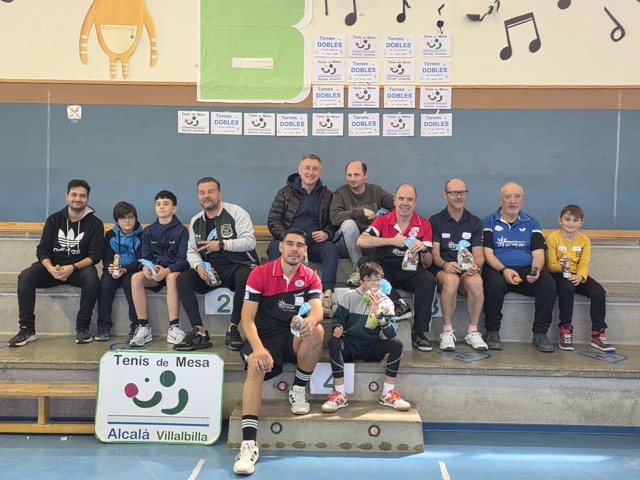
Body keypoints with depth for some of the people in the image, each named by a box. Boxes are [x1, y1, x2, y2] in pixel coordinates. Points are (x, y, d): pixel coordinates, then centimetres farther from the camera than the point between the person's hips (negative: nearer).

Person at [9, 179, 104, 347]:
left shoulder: (95, 223, -1)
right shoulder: (54, 219, 6)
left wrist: (73, 267, -25)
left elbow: (96, 254, -8)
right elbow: (42, 250, 0)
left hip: (80, 268, -2)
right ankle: (27, 329, -18)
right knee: (25, 276, -24)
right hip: (53, 267, 3)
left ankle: (82, 327, -24)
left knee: (91, 277, -36)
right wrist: (51, 268, -22)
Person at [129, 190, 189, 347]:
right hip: (153, 272, 4)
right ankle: (143, 328, -24)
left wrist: (167, 270, -28)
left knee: (172, 277, -38)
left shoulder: (181, 230, 0)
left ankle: (174, 328, -33)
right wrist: (146, 267, -18)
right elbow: (145, 256, 7)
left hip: (174, 271, -3)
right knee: (136, 277, -28)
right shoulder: (148, 231, 13)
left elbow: (183, 259, -9)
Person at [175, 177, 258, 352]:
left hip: (237, 266, -4)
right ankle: (199, 332, -20)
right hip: (210, 272, 5)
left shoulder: (236, 213, -2)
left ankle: (233, 329, -23)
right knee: (183, 279, -20)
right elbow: (191, 251, 12)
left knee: (245, 276, -38)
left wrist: (222, 244, -20)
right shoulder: (196, 221, 14)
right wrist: (198, 266, -10)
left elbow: (250, 242, -12)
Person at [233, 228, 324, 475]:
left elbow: (317, 309, -15)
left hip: (294, 339, 2)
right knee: (255, 366, -34)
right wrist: (258, 348, -28)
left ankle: (298, 390, -6)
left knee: (317, 331, -30)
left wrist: (311, 319, -41)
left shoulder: (311, 277, 1)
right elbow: (247, 318, -11)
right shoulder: (259, 273, -6)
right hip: (265, 337, -2)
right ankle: (249, 443, -36)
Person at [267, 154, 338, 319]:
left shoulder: (326, 195, 16)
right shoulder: (285, 192, 11)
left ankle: (327, 296, -43)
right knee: (275, 247, -34)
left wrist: (326, 234, -10)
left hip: (314, 244, 1)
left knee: (332, 248, -31)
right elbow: (273, 220, 5)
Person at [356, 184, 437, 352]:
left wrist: (424, 249, -20)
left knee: (429, 279, -30)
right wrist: (392, 241, -19)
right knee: (364, 262, -28)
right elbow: (361, 241, -16)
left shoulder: (424, 225, 5)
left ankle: (419, 333, -21)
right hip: (385, 270, 0)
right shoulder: (383, 220, 3)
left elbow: (427, 263, 3)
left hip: (410, 272, 1)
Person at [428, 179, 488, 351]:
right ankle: (447, 332, -23)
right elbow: (434, 254, -1)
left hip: (468, 270, 2)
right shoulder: (435, 221, 8)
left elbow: (479, 254, 6)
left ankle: (473, 332, -17)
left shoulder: (475, 222, 15)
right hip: (442, 270, -2)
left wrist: (476, 265, -18)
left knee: (476, 282, -35)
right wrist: (445, 264, -24)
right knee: (451, 280, -38)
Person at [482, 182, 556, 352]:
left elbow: (538, 253, 8)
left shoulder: (531, 223, 18)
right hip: (498, 270, -3)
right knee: (494, 283, -37)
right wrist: (504, 270, -19)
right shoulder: (488, 222, 10)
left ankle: (540, 334, -14)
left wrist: (537, 269, -15)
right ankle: (492, 332, -18)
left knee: (549, 283, -27)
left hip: (526, 271, 3)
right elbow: (487, 253, -1)